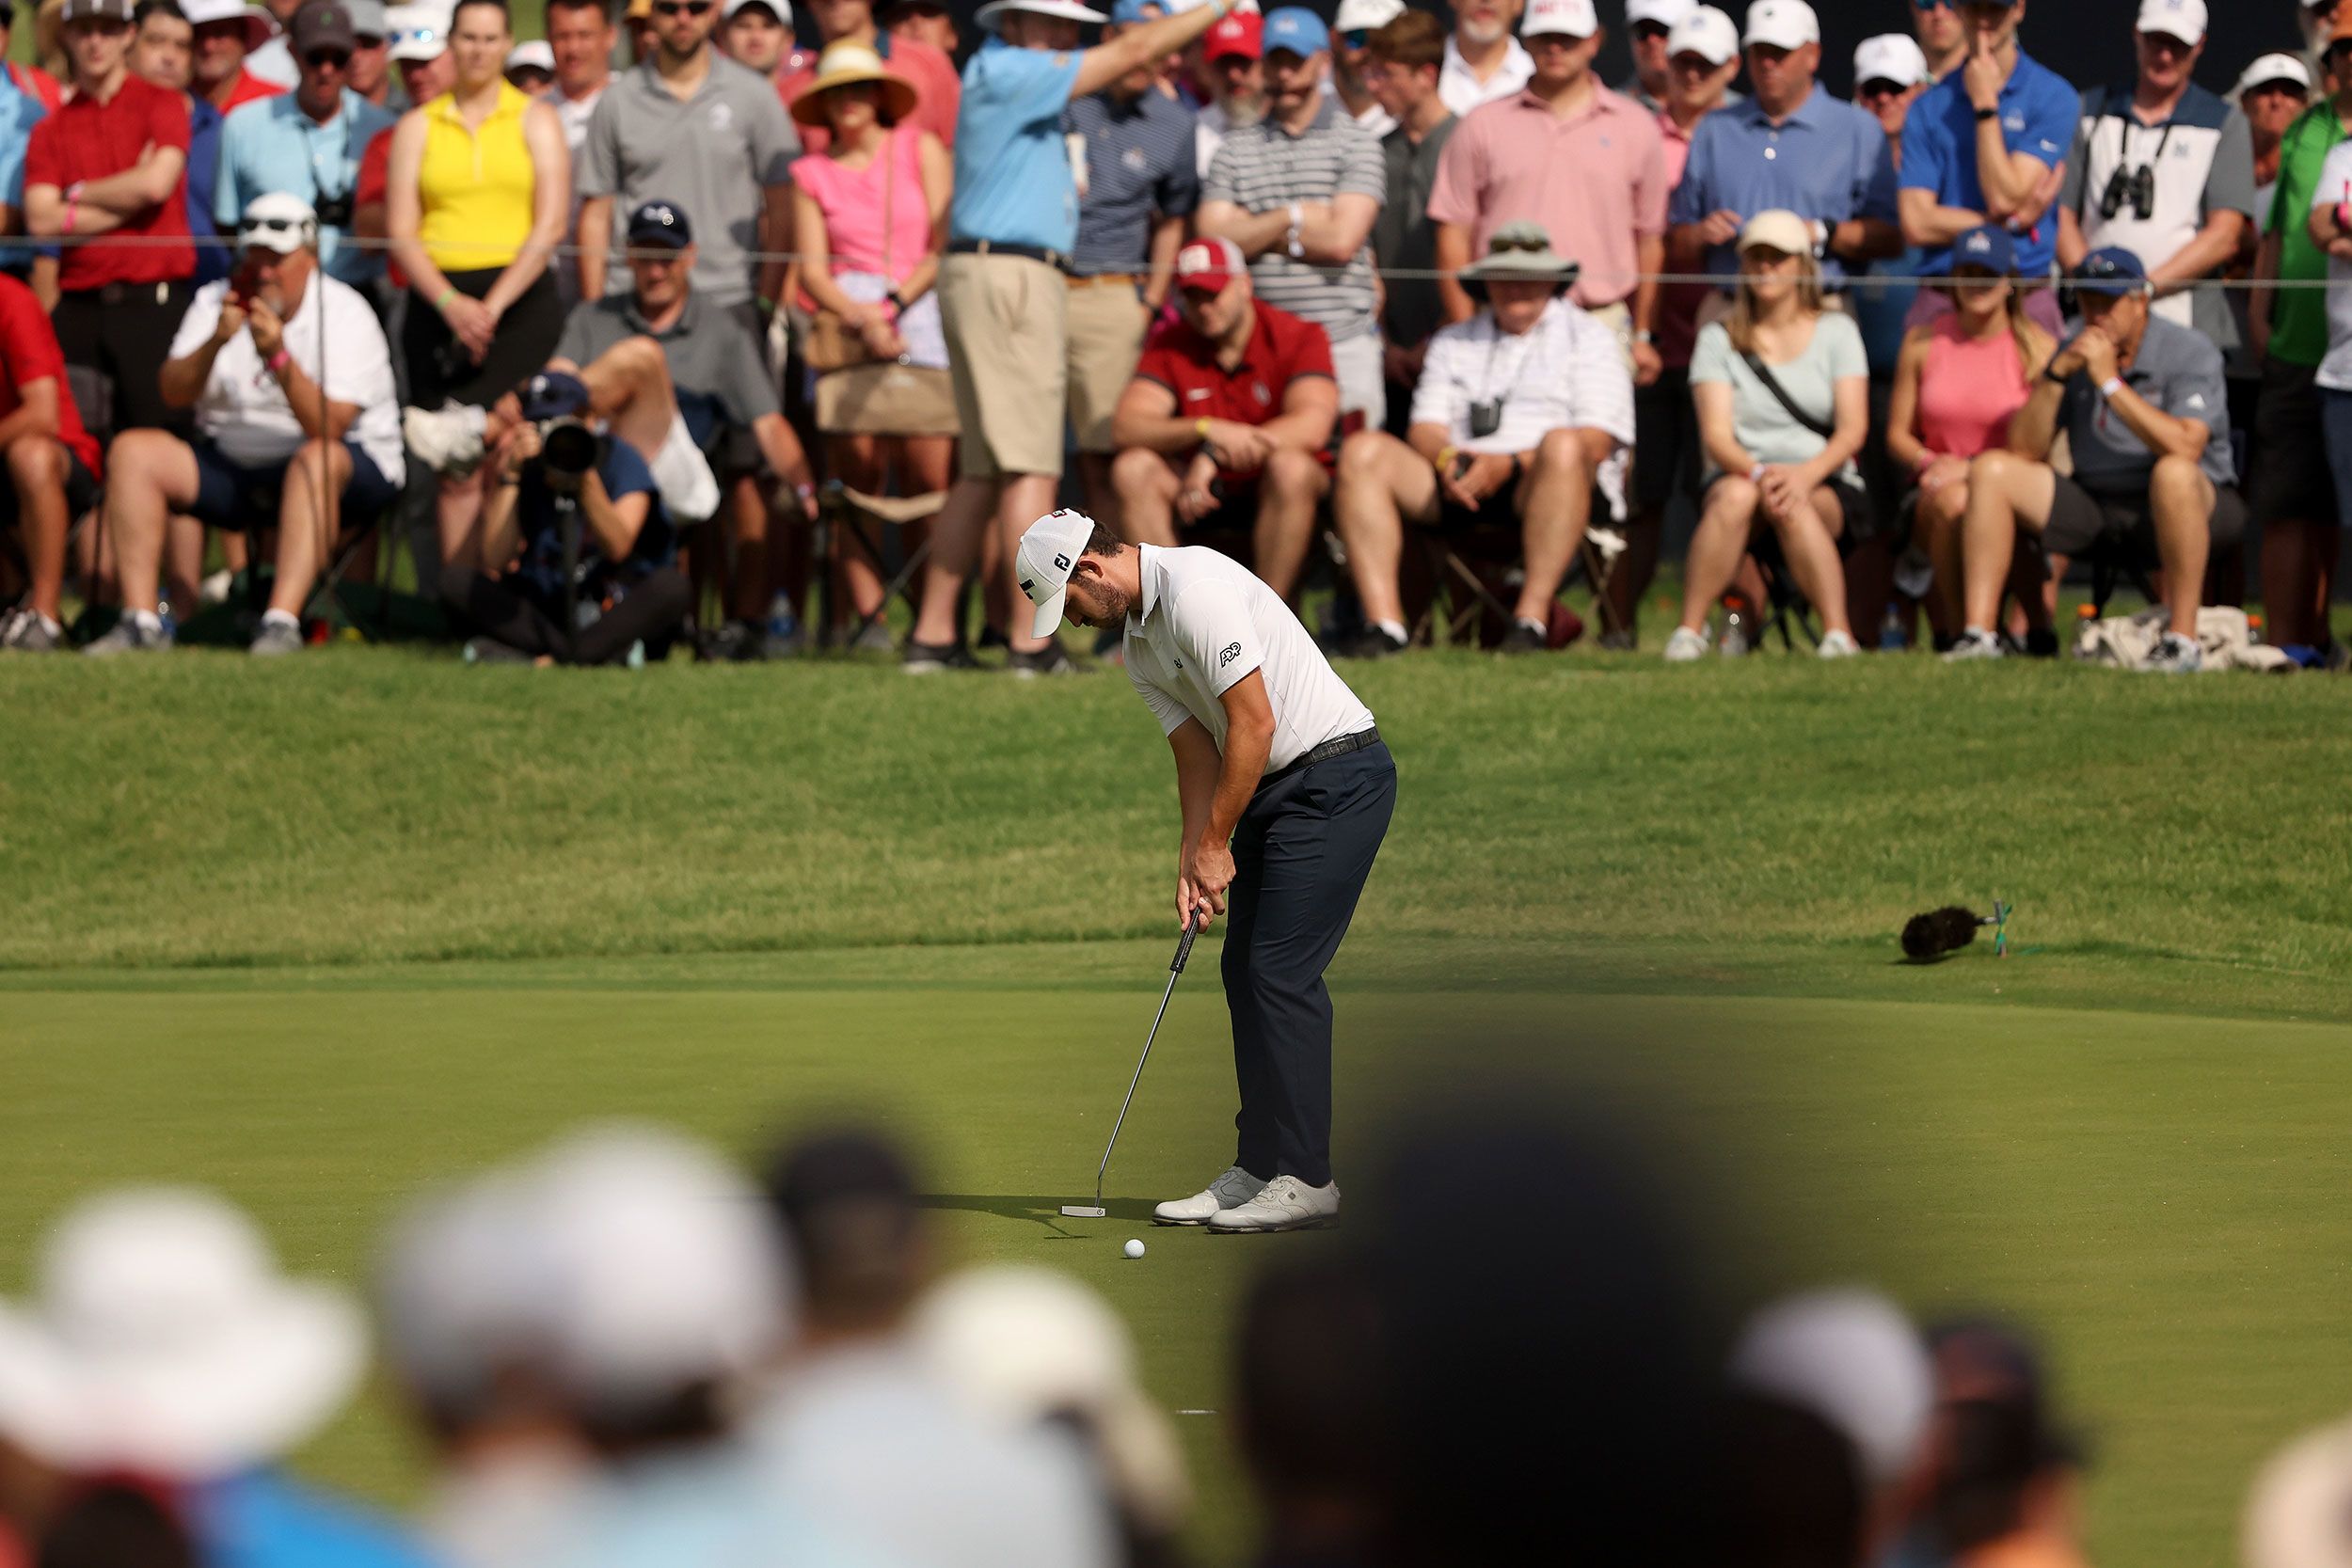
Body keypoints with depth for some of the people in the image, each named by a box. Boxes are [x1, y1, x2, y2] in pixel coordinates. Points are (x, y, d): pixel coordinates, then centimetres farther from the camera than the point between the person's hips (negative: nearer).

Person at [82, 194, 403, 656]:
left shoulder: (344, 314, -10)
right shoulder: (215, 303, 5)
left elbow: (328, 427, -22)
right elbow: (174, 393, -9)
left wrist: (279, 358, -33)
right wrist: (215, 342, -25)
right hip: (232, 467, 5)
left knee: (317, 461, -39)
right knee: (133, 452, -15)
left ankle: (282, 622, -47)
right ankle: (140, 621, -21)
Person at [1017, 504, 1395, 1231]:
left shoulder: (1195, 589, -20)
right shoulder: (1139, 646, 12)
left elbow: (1254, 722, -22)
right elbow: (1197, 755, 11)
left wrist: (1215, 843, -13)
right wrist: (1193, 862, -2)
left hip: (1337, 778, -10)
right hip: (1273, 788, 10)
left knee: (1281, 972, -12)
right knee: (1245, 971, 8)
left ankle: (1305, 1178, -9)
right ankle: (1258, 1169, 12)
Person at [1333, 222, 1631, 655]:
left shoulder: (1589, 339, 13)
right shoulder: (1454, 342, 26)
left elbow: (1596, 440, -2)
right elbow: (1425, 428, 14)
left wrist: (1508, 464, -16)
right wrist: (1446, 457, -12)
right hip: (1460, 490, 4)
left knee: (1561, 445, -38)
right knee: (1363, 451, -20)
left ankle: (1532, 618, -41)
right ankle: (1383, 623, -32)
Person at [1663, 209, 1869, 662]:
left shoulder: (1836, 332, 9)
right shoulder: (1719, 337, 10)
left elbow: (1853, 428, -2)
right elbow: (1716, 433, -3)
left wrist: (1806, 475, -22)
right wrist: (1757, 472, -24)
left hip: (1827, 488, 0)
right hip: (1739, 472, 0)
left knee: (1795, 507, -37)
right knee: (1736, 495, -36)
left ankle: (1838, 634, -42)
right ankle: (1689, 632, -38)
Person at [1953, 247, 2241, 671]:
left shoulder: (2190, 353, -10)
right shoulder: (2077, 354, 7)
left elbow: (2185, 448, -28)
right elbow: (2023, 452, 1)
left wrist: (2110, 382, -25)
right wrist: (2056, 374, -12)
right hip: (2094, 502, 6)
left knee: (2174, 473, -40)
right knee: (1991, 470, -8)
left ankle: (2182, 640, -34)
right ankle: (1979, 634, -13)